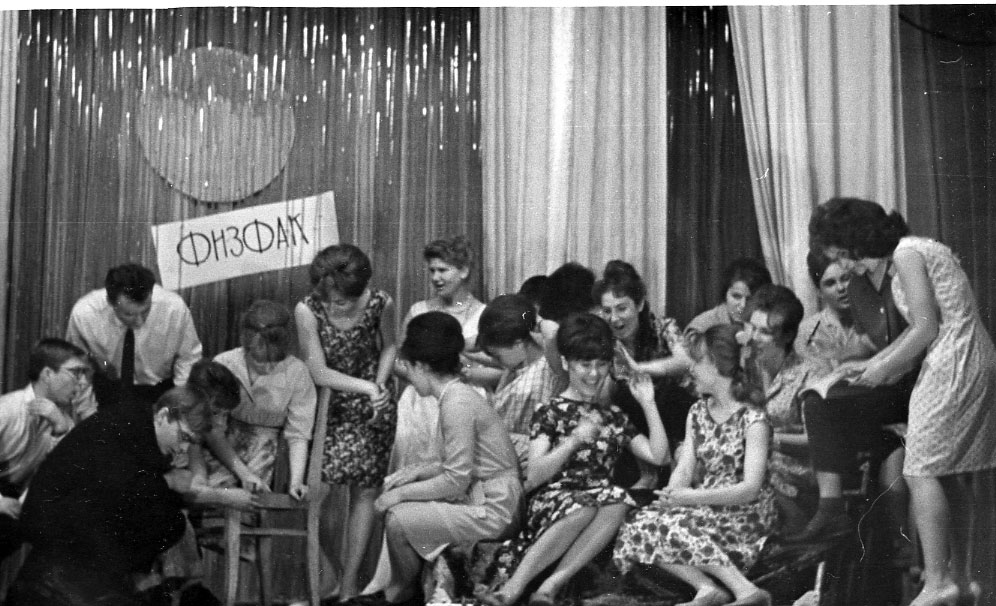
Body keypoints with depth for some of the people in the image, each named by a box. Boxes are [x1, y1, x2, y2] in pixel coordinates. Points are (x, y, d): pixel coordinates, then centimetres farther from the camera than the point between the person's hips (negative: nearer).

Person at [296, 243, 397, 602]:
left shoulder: (381, 304, -13)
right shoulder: (308, 312, -18)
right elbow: (319, 373, -16)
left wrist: (380, 385, -9)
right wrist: (368, 387, -21)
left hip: (372, 409, 1)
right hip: (329, 407, -1)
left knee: (365, 491, 3)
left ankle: (349, 583, 11)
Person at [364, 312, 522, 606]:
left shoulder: (456, 404, -19)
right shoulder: (461, 394, 10)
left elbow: (455, 481, -21)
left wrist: (402, 493, -11)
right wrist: (418, 472, 7)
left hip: (491, 512, -10)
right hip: (484, 500, 10)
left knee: (396, 518, -12)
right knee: (397, 501, 11)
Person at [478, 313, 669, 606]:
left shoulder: (614, 417, 21)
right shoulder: (550, 412, 7)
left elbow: (658, 456, 11)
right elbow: (534, 476, -5)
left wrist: (648, 404, 9)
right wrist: (575, 440, -16)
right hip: (553, 499, -3)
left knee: (618, 504, -34)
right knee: (582, 510, -39)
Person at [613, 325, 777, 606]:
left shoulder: (753, 420, -10)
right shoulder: (698, 413, 12)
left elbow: (750, 488, -18)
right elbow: (684, 469, 5)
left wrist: (694, 497, -26)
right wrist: (671, 496, -18)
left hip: (745, 516, -7)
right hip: (705, 507, 7)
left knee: (673, 526, -29)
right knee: (643, 524, -17)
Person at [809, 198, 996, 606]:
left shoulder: (907, 255, -12)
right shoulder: (910, 251, 17)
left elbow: (927, 327, -17)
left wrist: (884, 369, -7)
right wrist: (874, 362, 14)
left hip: (954, 364, -10)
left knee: (921, 472, -10)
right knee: (943, 472, 11)